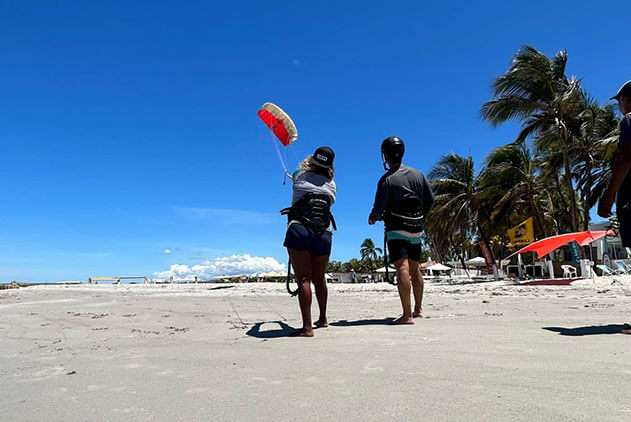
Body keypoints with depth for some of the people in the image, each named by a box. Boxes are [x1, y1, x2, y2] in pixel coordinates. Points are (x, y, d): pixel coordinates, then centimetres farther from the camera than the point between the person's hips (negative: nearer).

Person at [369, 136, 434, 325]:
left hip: (397, 230, -6)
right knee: (415, 270, 17)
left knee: (402, 269, -13)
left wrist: (372, 218, 9)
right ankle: (418, 309, 31)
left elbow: (379, 208, -13)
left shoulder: (386, 179, -10)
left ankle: (407, 315, -18)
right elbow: (430, 198, 14)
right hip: (416, 230, 7)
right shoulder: (418, 174, 8)